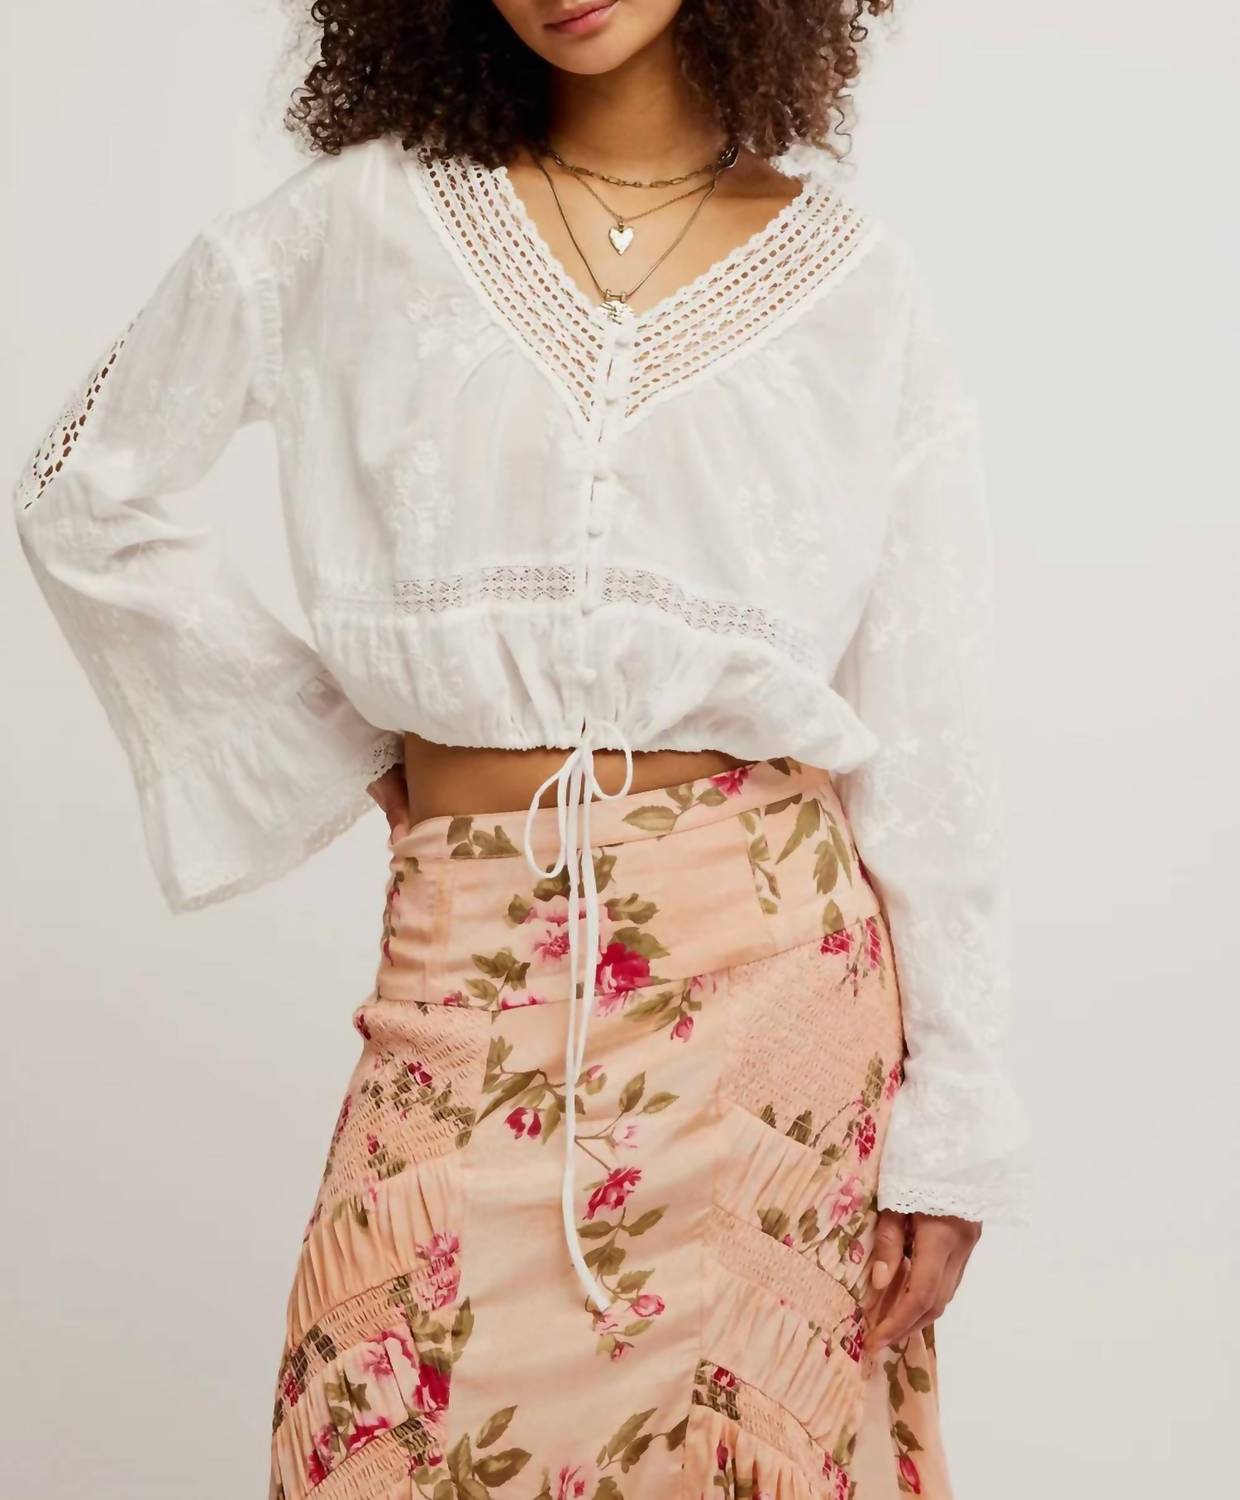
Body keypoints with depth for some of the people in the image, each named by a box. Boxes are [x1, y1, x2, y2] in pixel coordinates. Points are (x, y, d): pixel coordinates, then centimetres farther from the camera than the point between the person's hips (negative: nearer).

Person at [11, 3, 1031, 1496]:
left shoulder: (861, 287, 2)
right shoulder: (357, 224, 3)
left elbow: (930, 738, 1)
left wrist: (953, 1134, -1)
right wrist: (344, 739, 4)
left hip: (779, 974, 0)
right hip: (477, 971, 0)